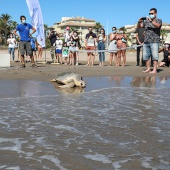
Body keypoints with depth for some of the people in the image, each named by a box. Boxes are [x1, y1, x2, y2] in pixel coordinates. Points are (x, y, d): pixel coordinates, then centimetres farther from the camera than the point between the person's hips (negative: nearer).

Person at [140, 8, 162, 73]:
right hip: (146, 41, 6)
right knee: (145, 56, 6)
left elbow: (158, 25, -19)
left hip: (154, 41, -5)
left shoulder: (158, 20, 3)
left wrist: (151, 21, -31)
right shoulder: (147, 20, 17)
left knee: (154, 56, -8)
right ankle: (148, 68, 15)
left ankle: (155, 70, -6)